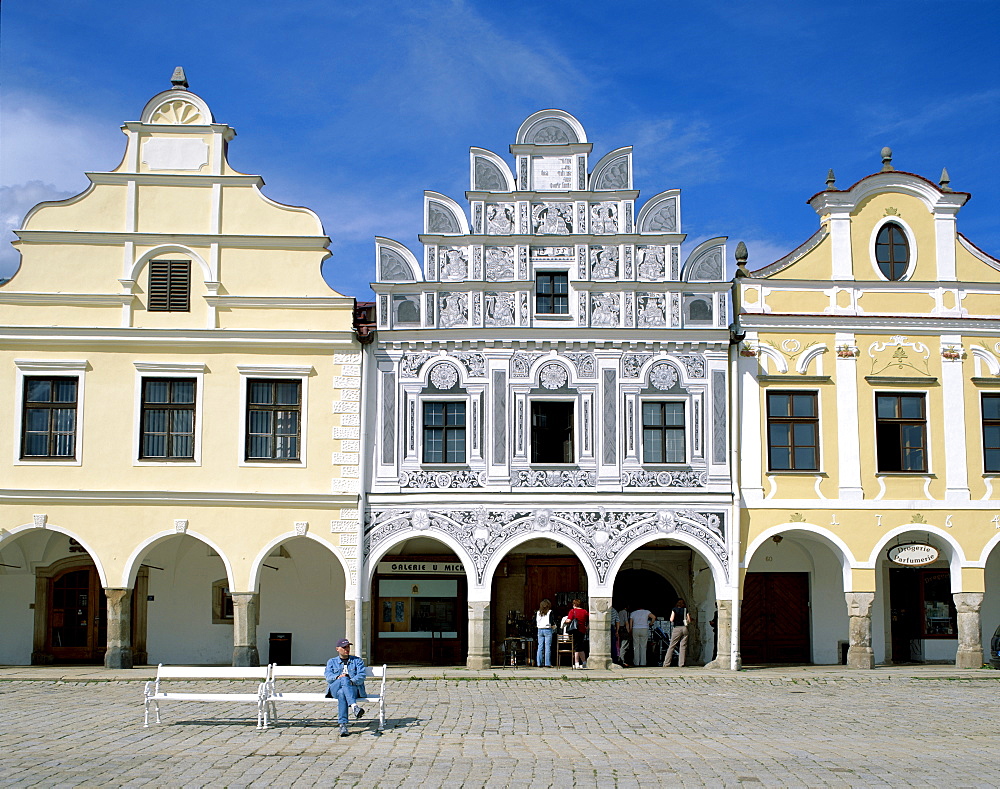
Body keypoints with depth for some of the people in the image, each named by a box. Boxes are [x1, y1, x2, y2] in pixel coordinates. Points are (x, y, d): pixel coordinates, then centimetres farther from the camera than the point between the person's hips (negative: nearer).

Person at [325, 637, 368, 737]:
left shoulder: (357, 661, 22)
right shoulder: (331, 662, 26)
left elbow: (361, 676, 3)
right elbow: (328, 676, 6)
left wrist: (352, 681, -19)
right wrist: (338, 677, -18)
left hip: (354, 689, 0)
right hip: (335, 689, 0)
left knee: (342, 693, -38)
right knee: (344, 679, -37)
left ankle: (343, 725, -51)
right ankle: (354, 706, -61)